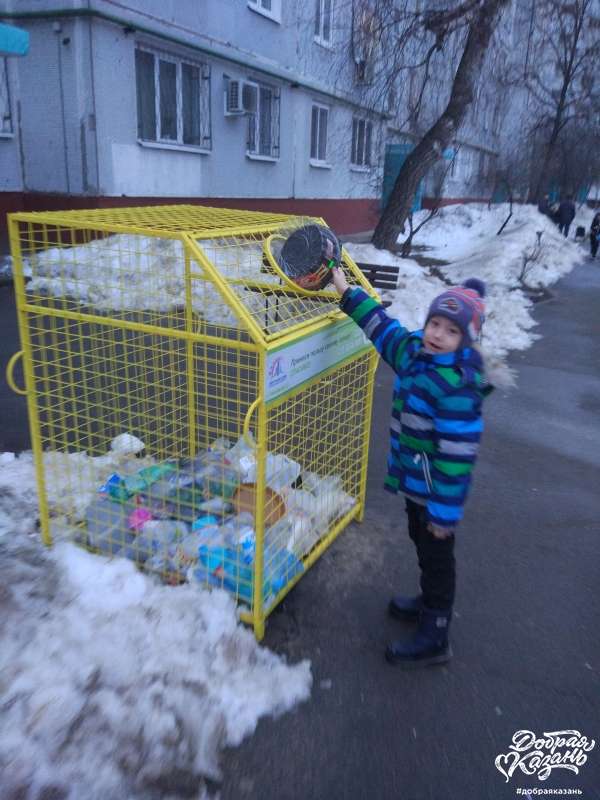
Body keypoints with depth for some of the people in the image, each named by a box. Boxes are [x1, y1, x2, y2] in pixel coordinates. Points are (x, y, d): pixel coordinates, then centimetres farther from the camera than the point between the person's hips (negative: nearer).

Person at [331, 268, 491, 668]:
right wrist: (348, 292, 16)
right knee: (422, 544, 26)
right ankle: (431, 603, 49)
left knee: (436, 556, 8)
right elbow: (382, 326, 12)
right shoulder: (414, 352, -3)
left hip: (436, 491, -9)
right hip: (414, 481, 9)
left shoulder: (457, 388, -29)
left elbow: (457, 454, -27)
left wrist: (445, 511, -22)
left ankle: (434, 638, 26)